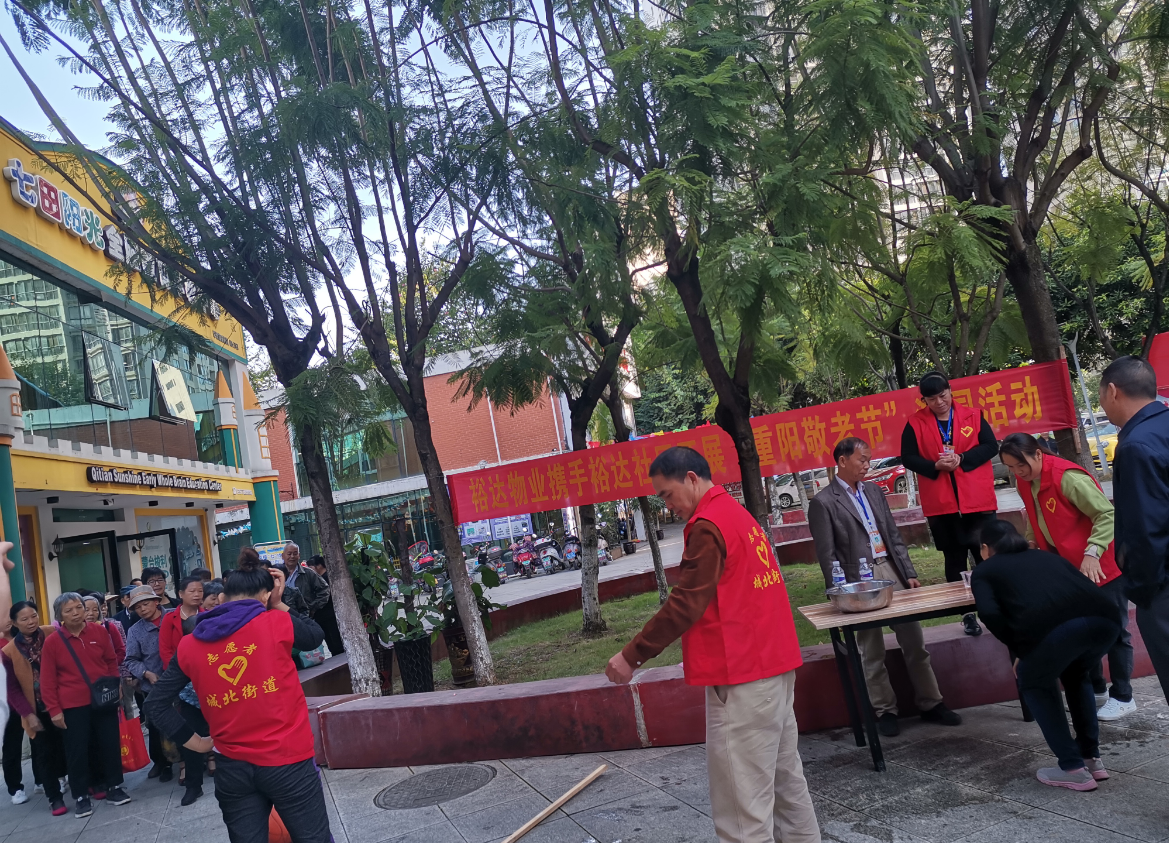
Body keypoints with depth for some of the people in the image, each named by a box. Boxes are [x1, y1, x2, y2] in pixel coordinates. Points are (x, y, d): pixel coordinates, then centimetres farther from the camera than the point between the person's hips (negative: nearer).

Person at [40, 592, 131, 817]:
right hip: (73, 706, -2)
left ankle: (113, 787, 23)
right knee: (77, 750, 3)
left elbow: (111, 661, 11)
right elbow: (47, 680, -4)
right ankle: (81, 796, 17)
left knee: (110, 744, 8)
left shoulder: (99, 632, 0)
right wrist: (54, 710, -6)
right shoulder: (52, 642, -6)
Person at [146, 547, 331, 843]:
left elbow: (156, 704, 6)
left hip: (232, 768, 3)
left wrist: (196, 742, 11)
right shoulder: (276, 623, -8)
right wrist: (278, 605, 13)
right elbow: (316, 637, 11)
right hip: (287, 760, -3)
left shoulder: (189, 645, 2)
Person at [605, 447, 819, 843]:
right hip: (773, 661, 10)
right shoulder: (736, 513, 14)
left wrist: (632, 656, -13)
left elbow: (684, 605, -19)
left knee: (742, 788, -3)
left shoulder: (708, 526, -15)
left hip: (741, 674, -10)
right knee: (783, 770, 18)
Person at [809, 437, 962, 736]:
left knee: (915, 642, 8)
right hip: (860, 581, -5)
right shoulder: (823, 503, -6)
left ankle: (930, 703, 21)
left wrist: (909, 574, 8)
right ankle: (885, 711, 17)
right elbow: (827, 556, -8)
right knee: (872, 653, 5)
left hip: (892, 573, 6)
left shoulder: (874, 492, 13)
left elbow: (895, 536, 15)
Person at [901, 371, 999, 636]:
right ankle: (967, 614, 18)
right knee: (955, 559, 9)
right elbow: (908, 458, 0)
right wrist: (936, 466, -16)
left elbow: (990, 446, -2)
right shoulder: (915, 423, 2)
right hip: (941, 504, 1)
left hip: (977, 500, 0)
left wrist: (961, 459, -16)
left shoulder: (972, 416, 4)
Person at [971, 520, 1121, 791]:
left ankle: (1073, 769, 21)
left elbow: (989, 614, 5)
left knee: (1034, 682, 26)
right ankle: (1092, 759, 34)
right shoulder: (1047, 556, 38)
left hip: (1057, 626, -5)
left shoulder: (984, 571, 24)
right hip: (1105, 618, 5)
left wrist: (1020, 650, 17)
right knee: (1074, 674, 35)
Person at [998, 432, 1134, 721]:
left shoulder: (1067, 477, -26)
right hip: (1071, 567, 8)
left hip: (1103, 565, -8)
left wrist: (1092, 553, -35)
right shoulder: (1026, 483, 0)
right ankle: (1096, 690, 29)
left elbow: (1107, 515, -27)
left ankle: (1123, 697, 15)